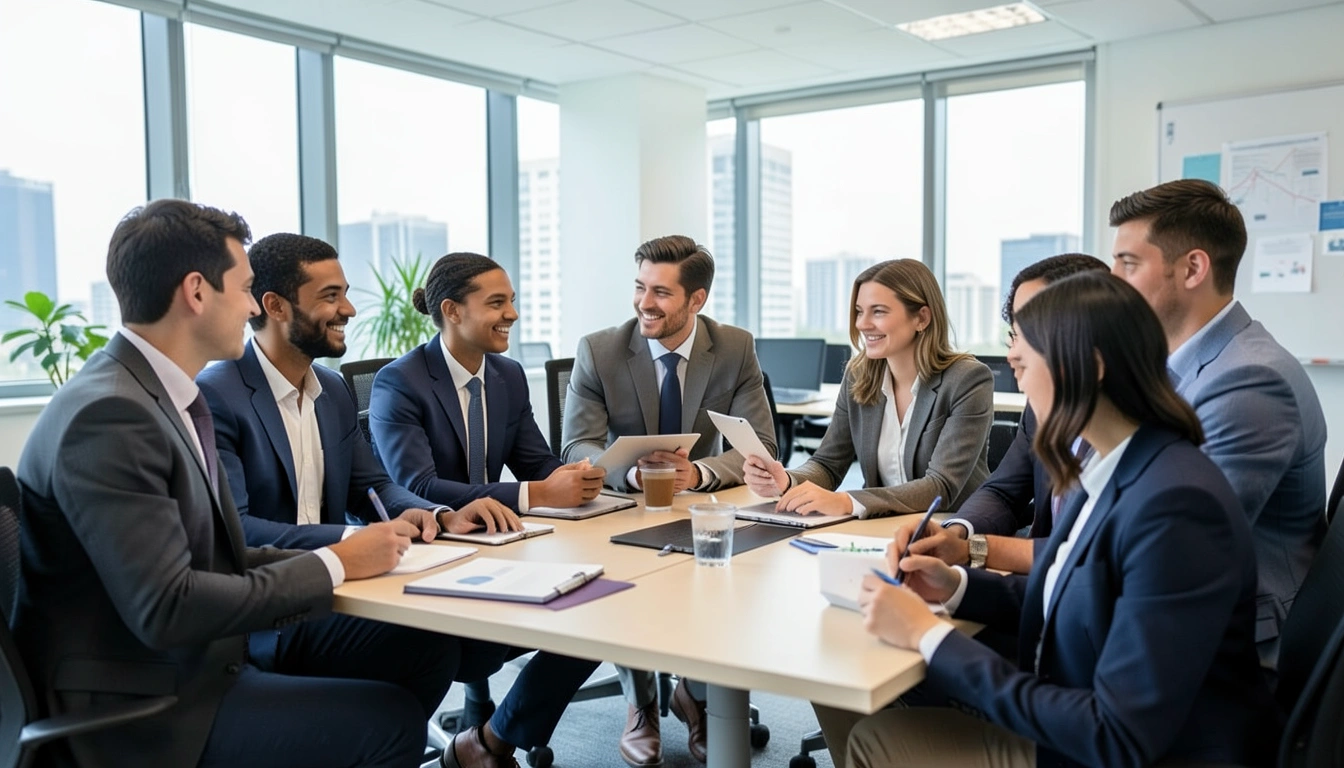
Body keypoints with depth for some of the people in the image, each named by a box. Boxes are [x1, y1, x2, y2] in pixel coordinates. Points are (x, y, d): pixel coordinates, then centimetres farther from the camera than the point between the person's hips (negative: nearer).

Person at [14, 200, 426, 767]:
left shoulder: (167, 397, 7)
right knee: (392, 721, -15)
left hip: (188, 670, 9)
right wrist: (335, 564, -17)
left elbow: (215, 559, 7)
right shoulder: (109, 416, -22)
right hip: (135, 709, -9)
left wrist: (349, 556, -4)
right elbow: (167, 609, -26)